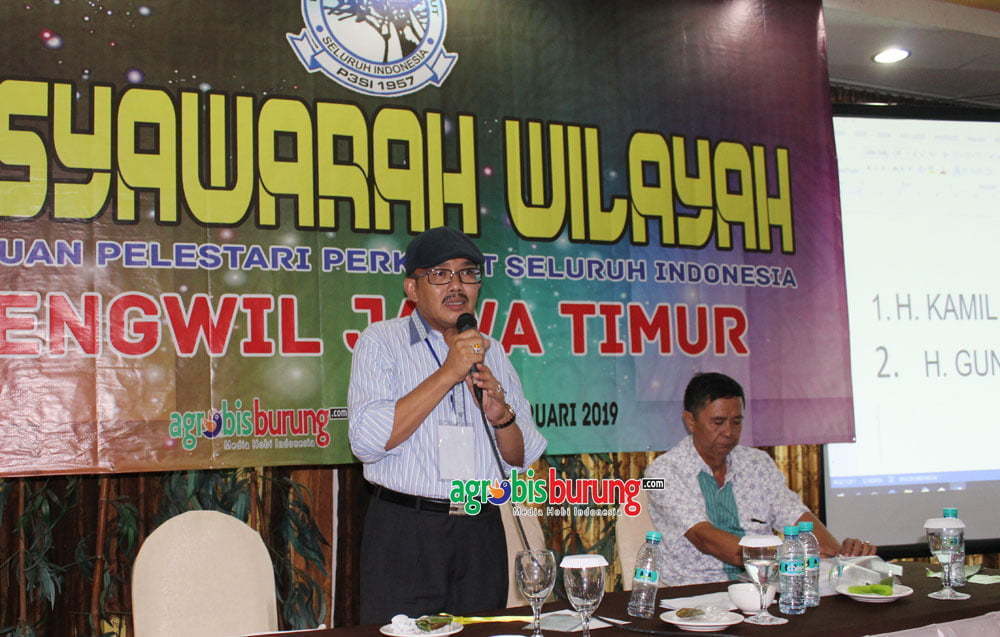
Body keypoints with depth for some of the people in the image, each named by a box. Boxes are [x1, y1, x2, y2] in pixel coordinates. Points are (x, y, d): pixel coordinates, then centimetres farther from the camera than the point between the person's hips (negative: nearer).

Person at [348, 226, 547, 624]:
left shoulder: (491, 352, 13)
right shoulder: (382, 341, -1)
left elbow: (522, 458, 13)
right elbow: (367, 441, -16)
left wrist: (501, 415, -9)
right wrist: (449, 373, -17)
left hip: (481, 532, 4)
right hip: (405, 533, -4)